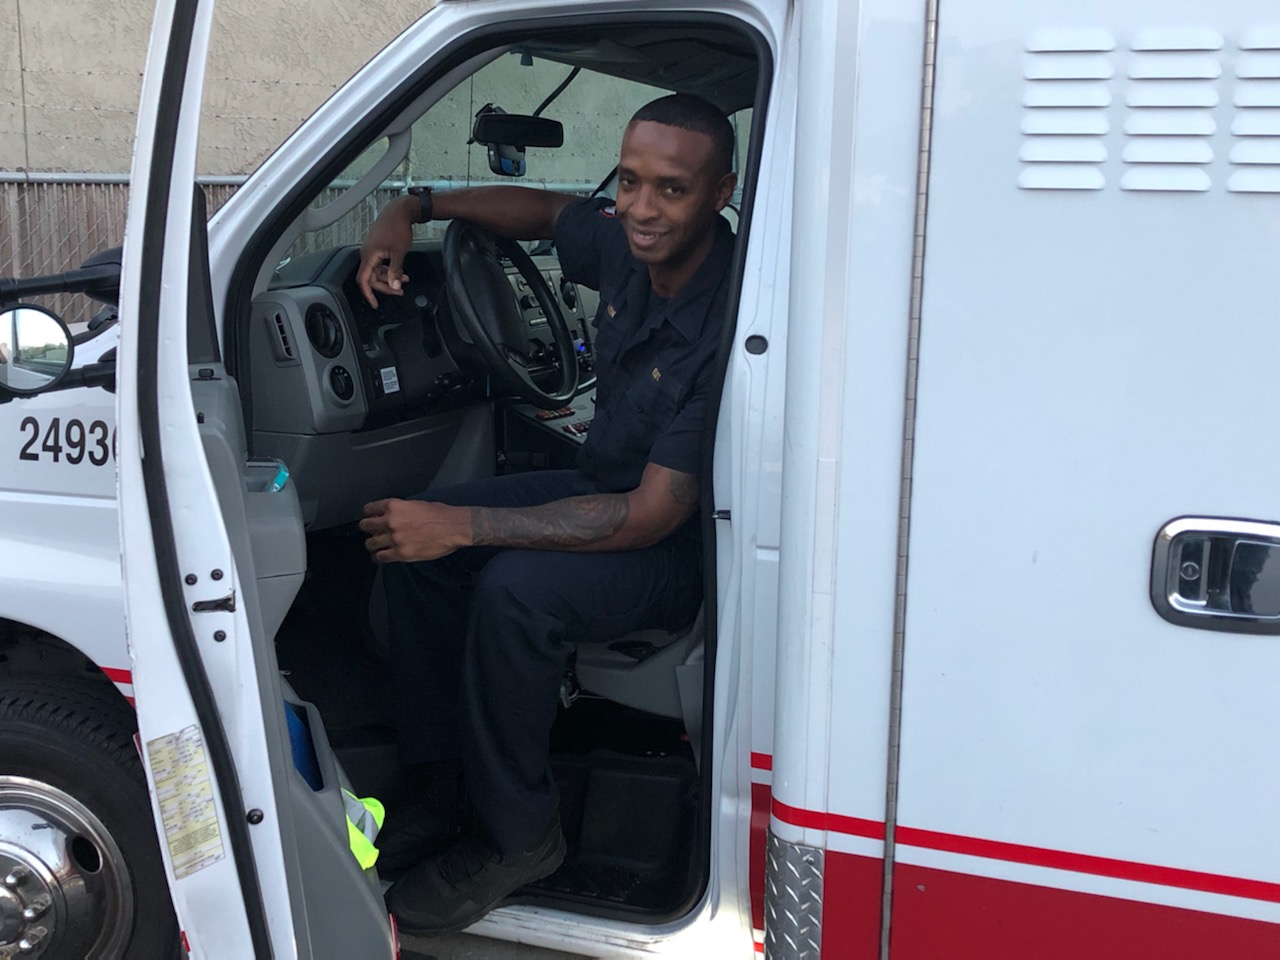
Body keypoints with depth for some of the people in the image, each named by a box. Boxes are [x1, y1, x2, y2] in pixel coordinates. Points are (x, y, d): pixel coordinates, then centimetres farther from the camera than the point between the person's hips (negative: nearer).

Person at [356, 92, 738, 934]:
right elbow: (543, 210, 18)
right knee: (414, 535, -3)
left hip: (684, 542, -8)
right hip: (607, 487, 9)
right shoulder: (627, 243, -7)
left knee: (514, 591, -32)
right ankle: (438, 786, 7)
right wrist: (411, 210, 5)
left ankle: (519, 834, -9)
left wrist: (465, 526, -33)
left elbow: (650, 517, -32)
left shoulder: (727, 325, -31)